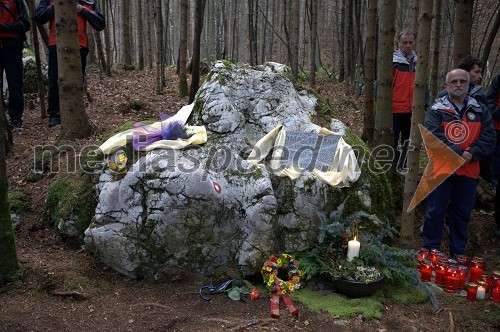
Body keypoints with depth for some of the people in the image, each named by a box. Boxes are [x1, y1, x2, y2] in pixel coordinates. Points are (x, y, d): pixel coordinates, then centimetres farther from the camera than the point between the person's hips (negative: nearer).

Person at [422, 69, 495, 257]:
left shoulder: (480, 111, 8)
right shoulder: (437, 110, -3)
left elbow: (489, 138, 0)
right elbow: (434, 139, -15)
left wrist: (471, 154, -15)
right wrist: (459, 154, -21)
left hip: (469, 171, 4)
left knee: (463, 213, 13)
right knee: (435, 211, 4)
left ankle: (458, 251, 28)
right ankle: (431, 250, 19)